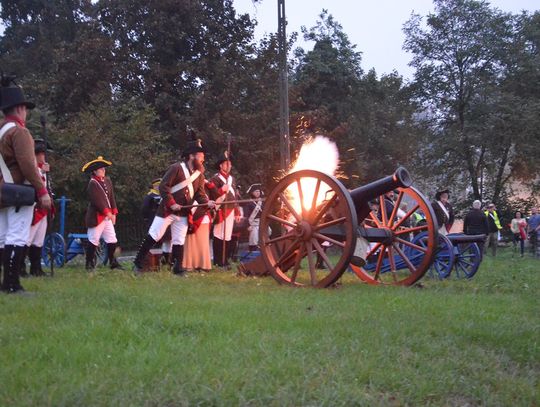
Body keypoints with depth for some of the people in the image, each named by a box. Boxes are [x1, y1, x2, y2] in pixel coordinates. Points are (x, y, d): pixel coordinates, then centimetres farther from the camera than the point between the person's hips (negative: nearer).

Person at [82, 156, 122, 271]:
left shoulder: (107, 181, 12)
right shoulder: (92, 183, -11)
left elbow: (111, 197, 12)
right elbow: (96, 200, -18)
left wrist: (113, 213, 5)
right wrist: (106, 212, -17)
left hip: (107, 216, 8)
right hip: (96, 216, -8)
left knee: (112, 240, 8)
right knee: (93, 241, -1)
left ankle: (113, 262, 16)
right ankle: (89, 264, 9)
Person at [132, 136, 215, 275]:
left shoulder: (199, 174, 6)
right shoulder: (177, 168, -14)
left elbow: (200, 193, 5)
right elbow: (163, 186, -17)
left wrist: (207, 202, -16)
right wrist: (172, 204, -22)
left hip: (183, 213, 6)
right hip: (167, 210, -6)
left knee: (179, 242, 9)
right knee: (153, 237, -2)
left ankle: (178, 269, 17)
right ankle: (138, 263, 7)